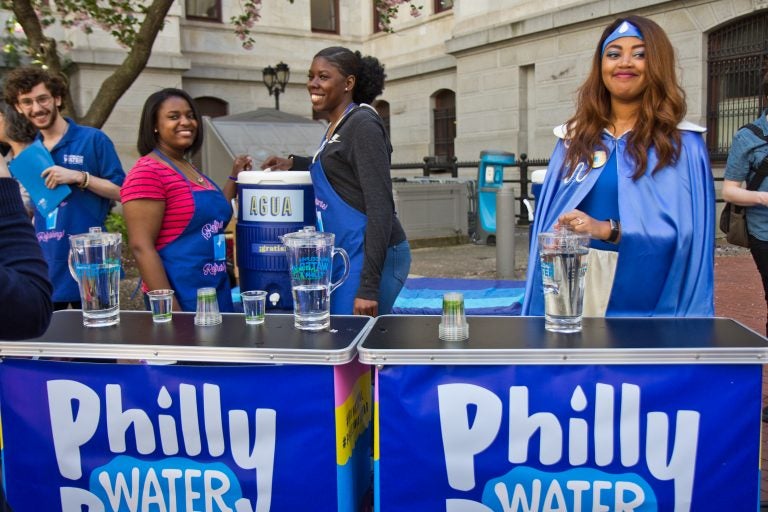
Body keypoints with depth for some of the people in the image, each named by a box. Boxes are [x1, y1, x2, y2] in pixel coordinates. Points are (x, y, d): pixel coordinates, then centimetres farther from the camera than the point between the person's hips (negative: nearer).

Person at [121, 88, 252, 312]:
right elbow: (141, 248, -18)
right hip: (181, 298, -8)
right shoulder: (147, 172, -13)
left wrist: (234, 177, 13)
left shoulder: (190, 170, 12)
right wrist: (169, 309, -22)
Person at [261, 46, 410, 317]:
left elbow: (381, 207, -18)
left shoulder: (363, 124, -12)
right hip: (345, 255, 9)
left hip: (371, 256, -9)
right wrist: (294, 163, 23)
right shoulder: (337, 127, 14)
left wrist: (369, 286, -22)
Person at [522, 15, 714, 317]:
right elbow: (548, 217, 8)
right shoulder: (574, 137, 8)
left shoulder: (683, 144, -1)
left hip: (643, 302, -2)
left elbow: (687, 231, -10)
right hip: (571, 291, 3)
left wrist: (607, 230, -21)